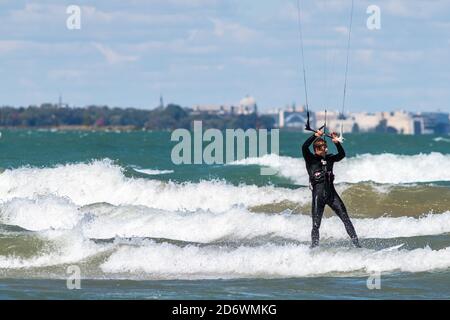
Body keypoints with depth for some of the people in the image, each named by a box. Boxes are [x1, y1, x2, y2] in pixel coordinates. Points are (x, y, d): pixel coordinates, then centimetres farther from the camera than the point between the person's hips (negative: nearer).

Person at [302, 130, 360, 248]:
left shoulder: (329, 158, 14)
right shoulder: (311, 159, 3)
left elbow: (342, 155, 6)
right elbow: (304, 147, -12)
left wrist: (337, 143, -6)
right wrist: (315, 136, -16)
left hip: (331, 193, 3)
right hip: (318, 195, -3)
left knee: (346, 218, -3)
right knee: (316, 225, -2)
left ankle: (356, 243, -3)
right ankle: (314, 247, 6)